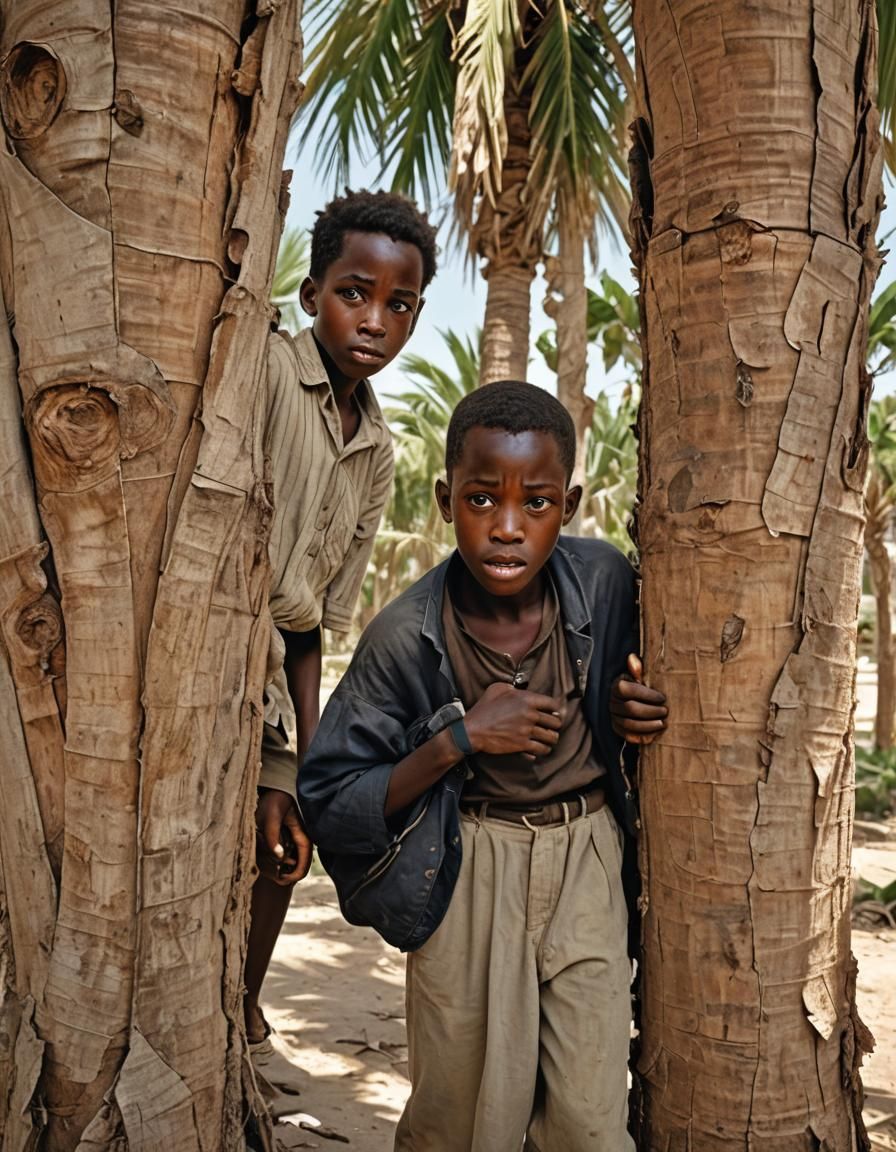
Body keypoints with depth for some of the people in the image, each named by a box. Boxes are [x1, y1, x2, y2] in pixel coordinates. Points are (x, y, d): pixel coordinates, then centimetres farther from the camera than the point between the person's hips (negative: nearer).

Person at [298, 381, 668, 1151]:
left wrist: (635, 710, -10)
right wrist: (459, 739, -22)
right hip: (469, 876, -2)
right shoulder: (407, 637, -17)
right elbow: (328, 800, -11)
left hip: (586, 861, 2)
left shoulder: (604, 581, -9)